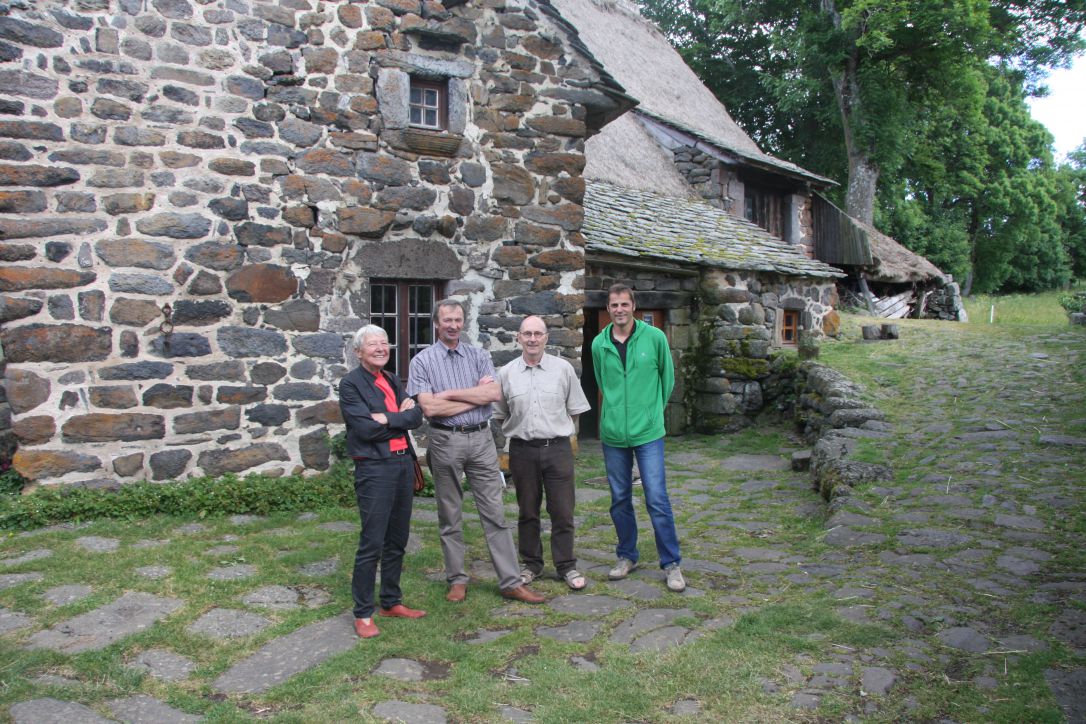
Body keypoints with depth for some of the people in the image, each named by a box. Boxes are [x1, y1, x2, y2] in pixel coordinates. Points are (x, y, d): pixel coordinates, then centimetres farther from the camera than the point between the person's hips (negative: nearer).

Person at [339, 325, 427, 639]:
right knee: (372, 544, -4)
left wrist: (386, 418, -12)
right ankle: (363, 613, 8)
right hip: (374, 468, -7)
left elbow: (416, 416, 3)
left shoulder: (392, 380, 14)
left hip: (403, 462, 7)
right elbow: (366, 428, -17)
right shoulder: (351, 384, -6)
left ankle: (391, 602, 27)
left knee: (397, 540, 14)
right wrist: (400, 416, -7)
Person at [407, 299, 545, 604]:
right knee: (450, 516, 9)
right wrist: (477, 395, -7)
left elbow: (495, 393, -8)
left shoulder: (478, 356, 8)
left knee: (495, 512, 3)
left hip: (481, 439, 2)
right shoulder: (422, 361, -1)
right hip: (446, 441, -2)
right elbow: (429, 407, -13)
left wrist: (450, 394, -12)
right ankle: (457, 579, 23)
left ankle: (511, 581, 7)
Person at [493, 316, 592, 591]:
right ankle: (531, 563, 26)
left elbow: (574, 409, 8)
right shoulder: (507, 373, 3)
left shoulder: (563, 369, 1)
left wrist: (558, 430, 3)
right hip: (522, 450, 1)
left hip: (557, 447, -1)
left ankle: (566, 566, 17)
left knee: (562, 511, 3)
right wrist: (520, 430, 4)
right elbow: (500, 415, 11)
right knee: (528, 511, 12)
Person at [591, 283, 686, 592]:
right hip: (613, 432, 3)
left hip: (648, 431, -3)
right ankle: (626, 556, 28)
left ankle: (672, 563, 8)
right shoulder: (599, 344, 2)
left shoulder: (654, 337, -5)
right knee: (619, 500, 12)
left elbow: (667, 377, 7)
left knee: (657, 499, -4)